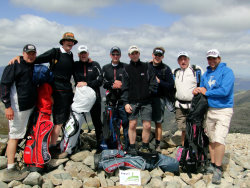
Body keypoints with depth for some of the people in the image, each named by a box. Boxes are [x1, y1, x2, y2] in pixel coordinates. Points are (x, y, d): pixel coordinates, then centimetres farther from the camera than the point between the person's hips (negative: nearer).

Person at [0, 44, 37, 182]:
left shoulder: (34, 67, 14)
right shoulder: (15, 65, -10)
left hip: (30, 106, 8)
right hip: (18, 107, -8)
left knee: (26, 133, 17)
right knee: (15, 136, -5)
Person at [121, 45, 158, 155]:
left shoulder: (146, 67, 9)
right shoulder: (127, 69, 9)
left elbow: (153, 83, 9)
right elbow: (125, 88, 5)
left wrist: (149, 91, -6)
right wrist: (125, 102, -3)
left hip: (146, 102, 0)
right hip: (132, 102, 0)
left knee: (147, 126, -1)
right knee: (132, 125, 0)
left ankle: (145, 148, 15)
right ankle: (132, 148, 13)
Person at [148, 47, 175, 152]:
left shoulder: (166, 69, 1)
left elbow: (171, 86, -3)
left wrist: (159, 81, -14)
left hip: (159, 98, -2)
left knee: (158, 123, 3)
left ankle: (157, 145, 13)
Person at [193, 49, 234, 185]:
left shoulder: (227, 71, -8)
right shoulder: (206, 73, 13)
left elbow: (224, 91, -20)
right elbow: (203, 89, 23)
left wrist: (206, 92, -11)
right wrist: (197, 91, -1)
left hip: (223, 110, -6)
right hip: (209, 110, 6)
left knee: (219, 139, -12)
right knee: (211, 139, 11)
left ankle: (218, 169, -1)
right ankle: (212, 164, 24)